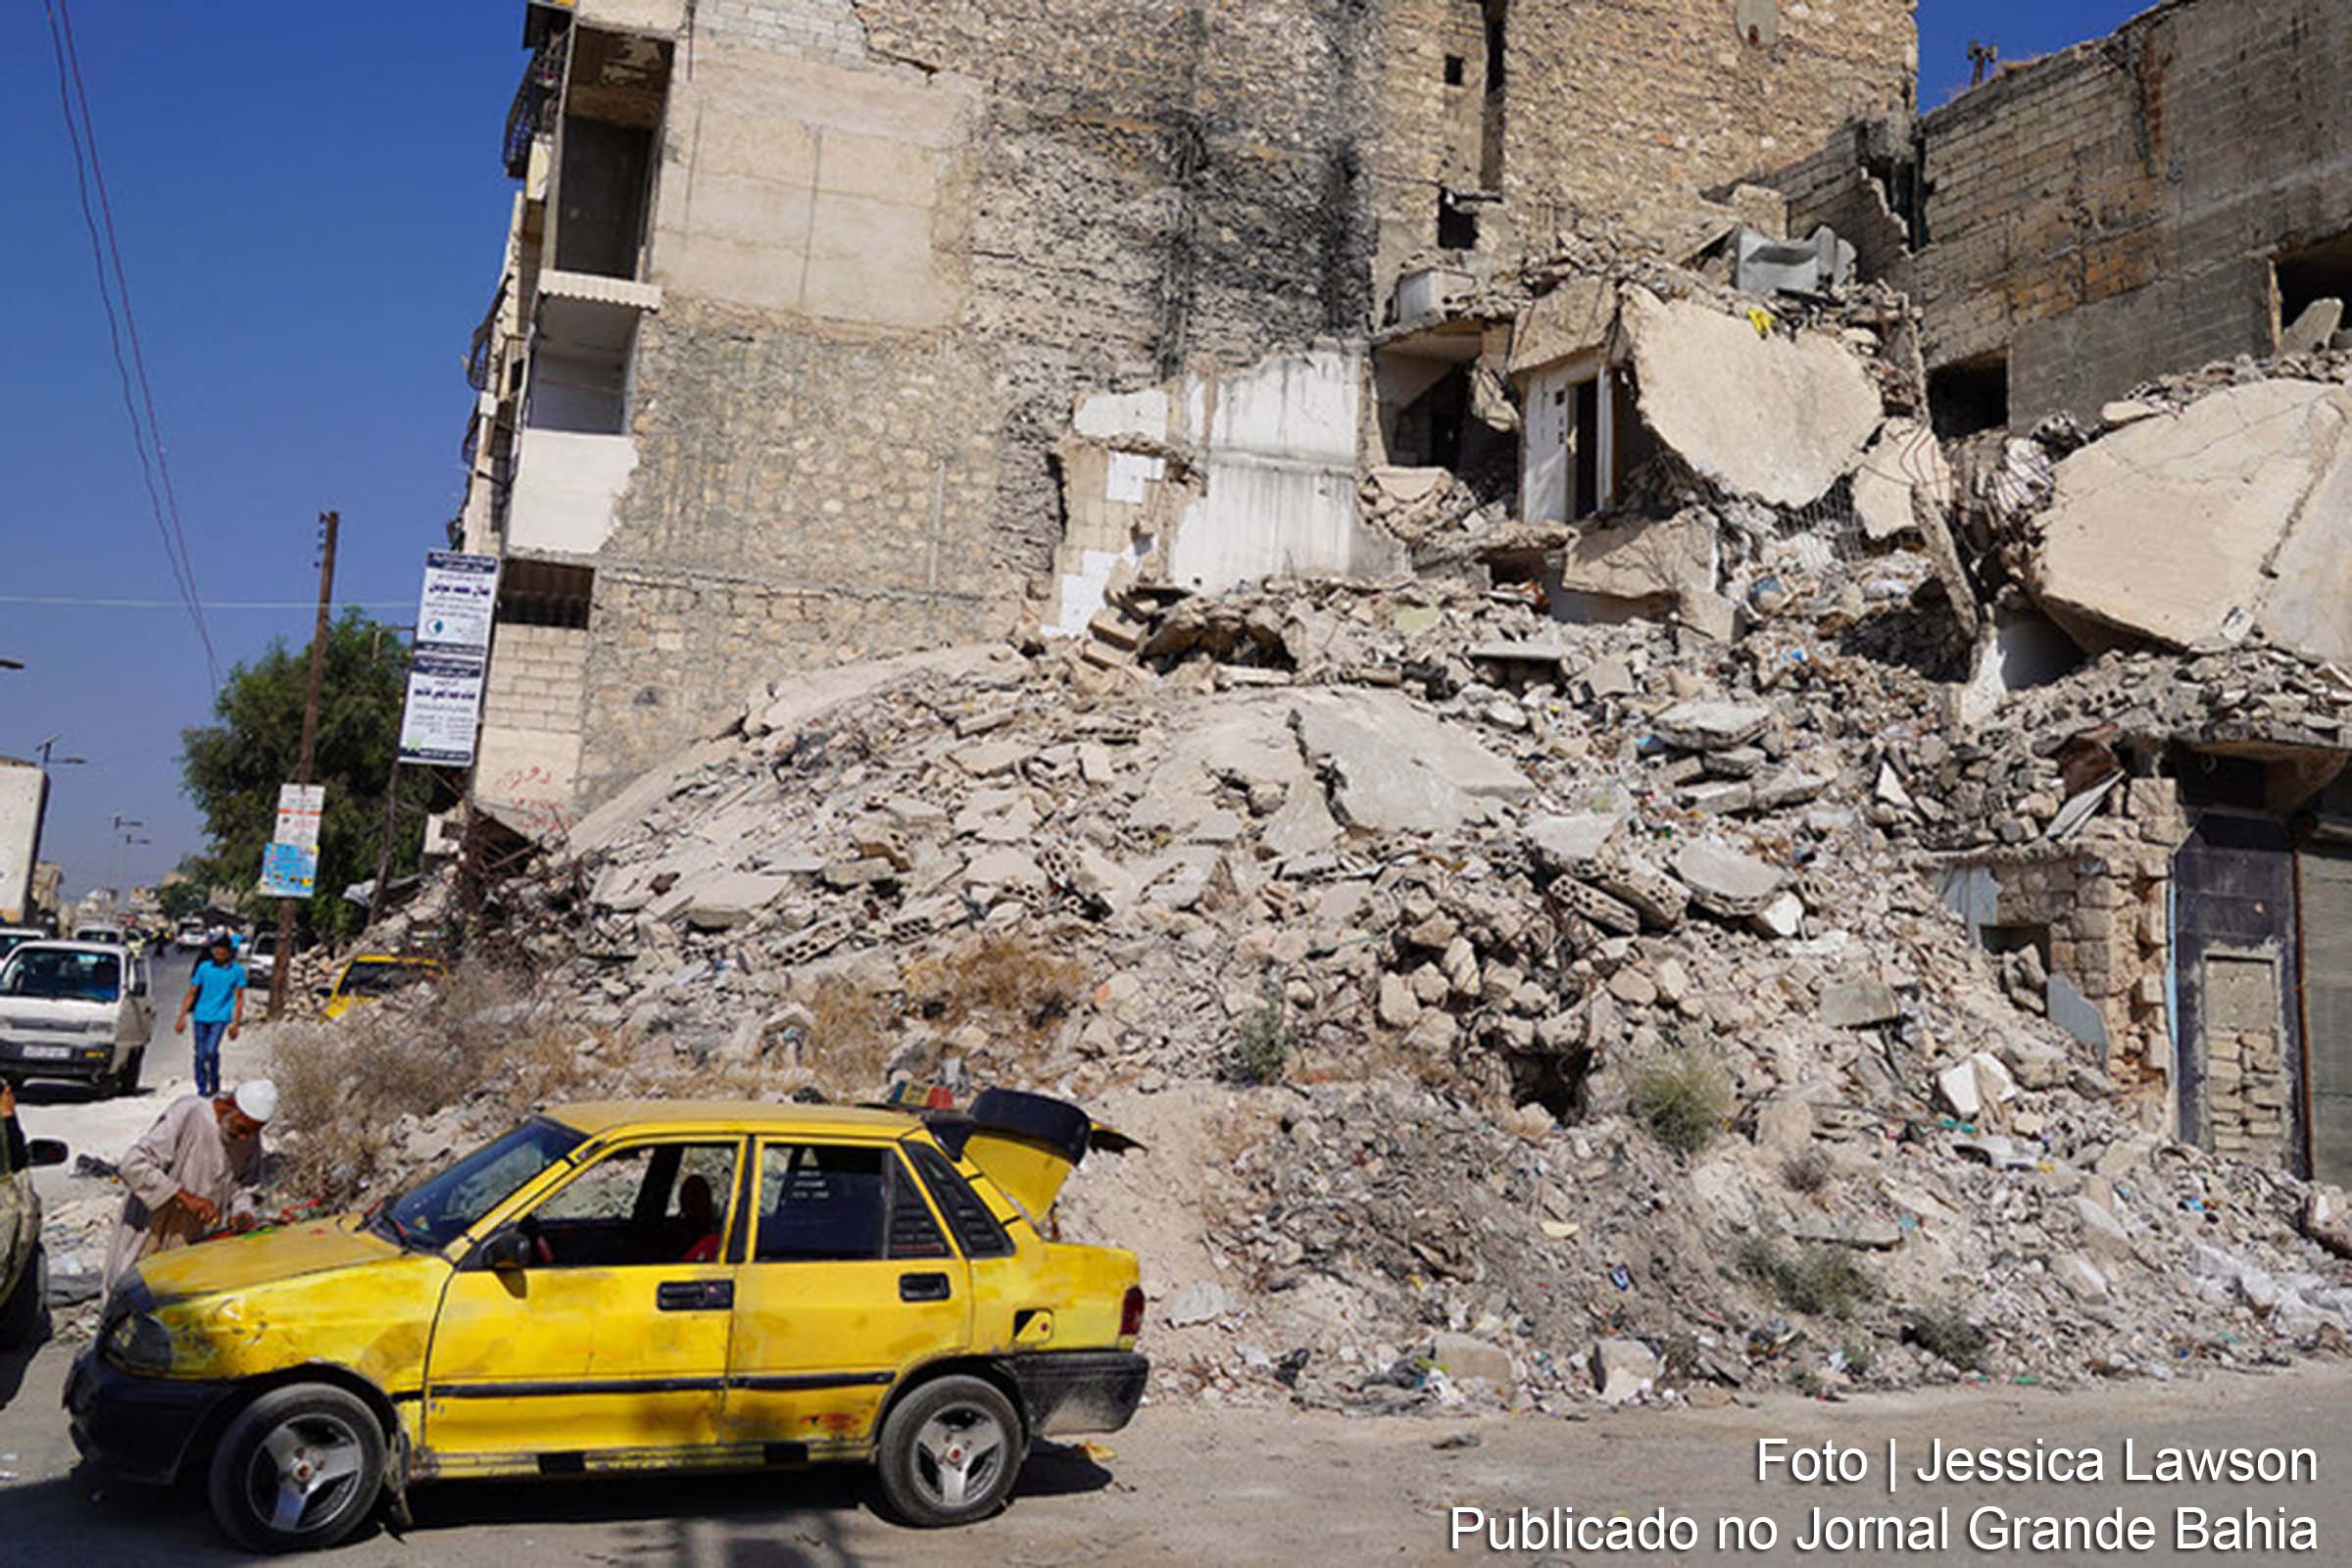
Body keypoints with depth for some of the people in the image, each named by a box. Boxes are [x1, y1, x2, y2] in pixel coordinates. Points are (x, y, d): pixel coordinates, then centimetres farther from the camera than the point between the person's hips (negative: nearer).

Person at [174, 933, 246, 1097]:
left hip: (221, 1017, -2)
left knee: (211, 1050, -17)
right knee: (200, 1055, 4)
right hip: (201, 1016, 2)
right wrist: (181, 1017, 4)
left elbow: (239, 998, 6)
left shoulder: (237, 970, 1)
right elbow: (191, 993, 9)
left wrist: (235, 1023, 1)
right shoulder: (204, 967, 4)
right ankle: (202, 1090, 16)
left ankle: (214, 1084, 5)